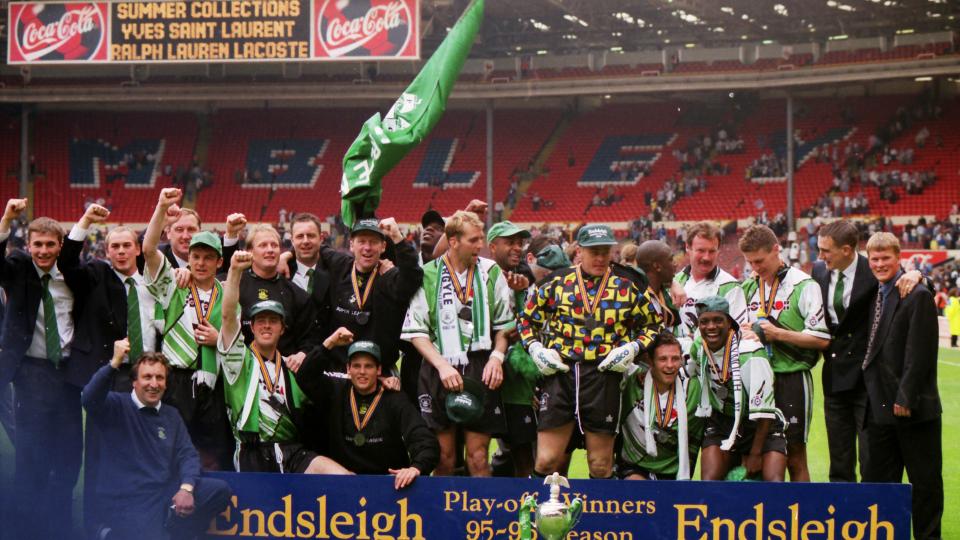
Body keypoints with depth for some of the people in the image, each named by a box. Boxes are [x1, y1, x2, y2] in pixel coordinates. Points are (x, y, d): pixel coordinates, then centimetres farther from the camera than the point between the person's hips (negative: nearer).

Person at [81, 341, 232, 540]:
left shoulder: (171, 415, 15)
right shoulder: (117, 406, 0)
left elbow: (187, 454, 6)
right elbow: (90, 400, -22)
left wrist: (186, 488, -13)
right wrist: (114, 363, -32)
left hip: (166, 493, 5)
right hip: (127, 501, -5)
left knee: (219, 490, -14)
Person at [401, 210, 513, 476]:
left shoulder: (491, 273, 8)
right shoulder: (427, 276, 0)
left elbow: (504, 324, 15)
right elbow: (416, 331, 1)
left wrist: (497, 356, -1)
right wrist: (441, 365, -10)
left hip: (481, 372, 1)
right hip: (439, 373, -1)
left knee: (478, 457, 0)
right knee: (444, 459, 1)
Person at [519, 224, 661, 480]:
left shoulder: (628, 286, 6)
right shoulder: (557, 282, 7)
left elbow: (653, 324, 14)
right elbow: (527, 318, 17)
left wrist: (633, 348, -3)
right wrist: (535, 348, 1)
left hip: (603, 377, 0)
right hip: (559, 374, 0)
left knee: (601, 467, 6)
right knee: (546, 461, -4)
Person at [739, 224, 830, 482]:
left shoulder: (803, 286, -6)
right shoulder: (748, 287, 12)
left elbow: (822, 339, -10)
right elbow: (741, 331, 23)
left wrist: (778, 334, -13)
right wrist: (746, 334, 0)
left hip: (792, 380, -5)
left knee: (795, 458, -2)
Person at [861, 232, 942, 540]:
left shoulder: (917, 296, -12)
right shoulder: (878, 295, 12)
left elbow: (920, 353, -17)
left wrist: (905, 398, -19)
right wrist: (873, 399, 9)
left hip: (914, 408, -8)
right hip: (882, 407, 8)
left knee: (924, 479, 4)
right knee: (878, 478, 11)